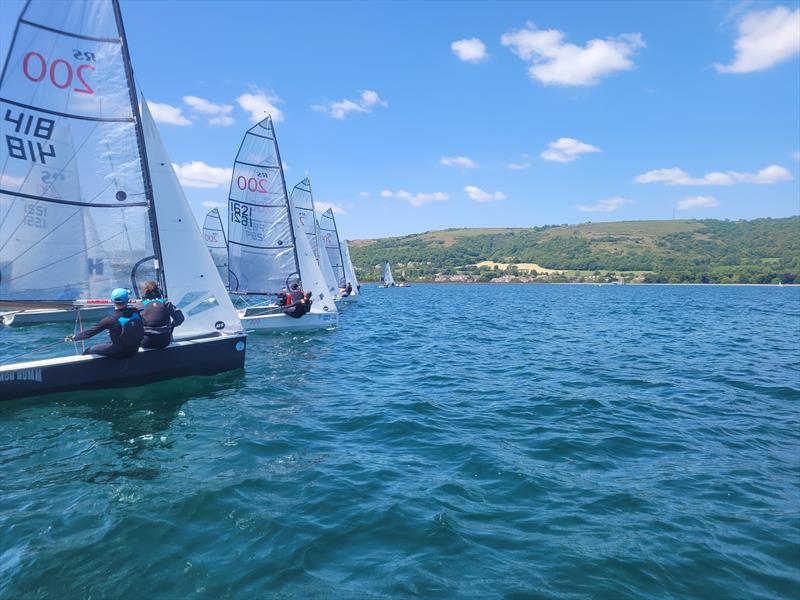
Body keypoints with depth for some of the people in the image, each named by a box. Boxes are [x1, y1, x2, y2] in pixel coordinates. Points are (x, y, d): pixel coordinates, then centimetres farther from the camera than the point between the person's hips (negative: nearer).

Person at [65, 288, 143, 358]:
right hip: (135, 350, 6)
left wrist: (73, 338, 4)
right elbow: (141, 328, 5)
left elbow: (91, 331, -11)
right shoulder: (135, 312, -9)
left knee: (89, 350, 14)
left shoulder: (110, 319, -20)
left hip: (119, 352, -5)